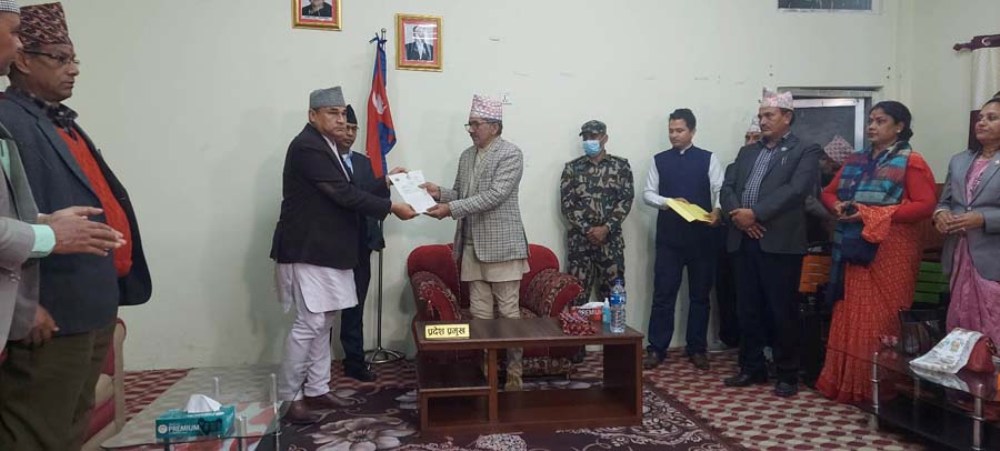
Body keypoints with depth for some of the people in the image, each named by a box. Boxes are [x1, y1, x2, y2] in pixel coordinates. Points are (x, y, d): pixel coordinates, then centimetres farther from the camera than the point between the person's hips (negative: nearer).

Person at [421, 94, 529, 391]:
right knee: (479, 312, 9)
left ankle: (514, 372, 10)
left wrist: (450, 208, -22)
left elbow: (494, 196, -18)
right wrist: (440, 193, -2)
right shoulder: (466, 156, 15)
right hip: (472, 245, 7)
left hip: (501, 245, -7)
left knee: (508, 310, 0)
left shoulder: (511, 154, -8)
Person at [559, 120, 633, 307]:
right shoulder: (572, 168, 5)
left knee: (613, 292, 4)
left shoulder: (621, 165, 5)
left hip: (611, 238, 0)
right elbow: (566, 204, -1)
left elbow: (625, 201, -2)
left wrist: (606, 228, -13)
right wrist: (587, 229, -11)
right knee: (577, 292, 0)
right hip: (580, 238, 0)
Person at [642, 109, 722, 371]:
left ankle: (697, 349, 18)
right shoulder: (659, 160, 8)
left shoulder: (708, 159, 4)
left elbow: (721, 190, -5)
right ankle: (656, 348, 10)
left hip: (701, 236, 0)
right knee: (663, 293, 2)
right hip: (669, 236, 1)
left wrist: (717, 211, -26)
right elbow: (647, 194, 5)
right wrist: (669, 202, -14)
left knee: (700, 295, 7)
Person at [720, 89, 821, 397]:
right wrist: (738, 215, -9)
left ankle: (787, 374, 12)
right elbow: (727, 188, 10)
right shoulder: (747, 151, 19)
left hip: (780, 242, -5)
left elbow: (795, 190, -13)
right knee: (748, 309, 11)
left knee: (782, 311, 1)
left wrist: (755, 214, -18)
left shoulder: (806, 151, 2)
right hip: (744, 241, 6)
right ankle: (752, 368, 23)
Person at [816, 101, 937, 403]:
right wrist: (838, 206, -5)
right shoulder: (855, 161, 15)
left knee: (881, 320, -2)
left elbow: (925, 205, -14)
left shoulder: (910, 162, -5)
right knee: (850, 317, 8)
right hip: (854, 249, 6)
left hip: (889, 252, -6)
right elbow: (829, 192, 19)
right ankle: (845, 383, 16)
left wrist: (873, 215, -18)